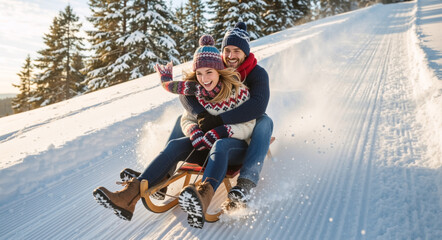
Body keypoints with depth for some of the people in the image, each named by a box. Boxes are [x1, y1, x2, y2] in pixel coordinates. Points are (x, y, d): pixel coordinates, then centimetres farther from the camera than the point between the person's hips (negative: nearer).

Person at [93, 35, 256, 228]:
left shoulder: (238, 91, -12)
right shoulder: (197, 92, 1)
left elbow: (248, 127, -14)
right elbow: (186, 119, 4)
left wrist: (221, 131, -30)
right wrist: (193, 130, -20)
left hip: (237, 145, -4)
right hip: (208, 144, 4)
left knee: (220, 146, -39)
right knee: (175, 144, -23)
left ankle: (204, 196, -67)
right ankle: (130, 195, -35)